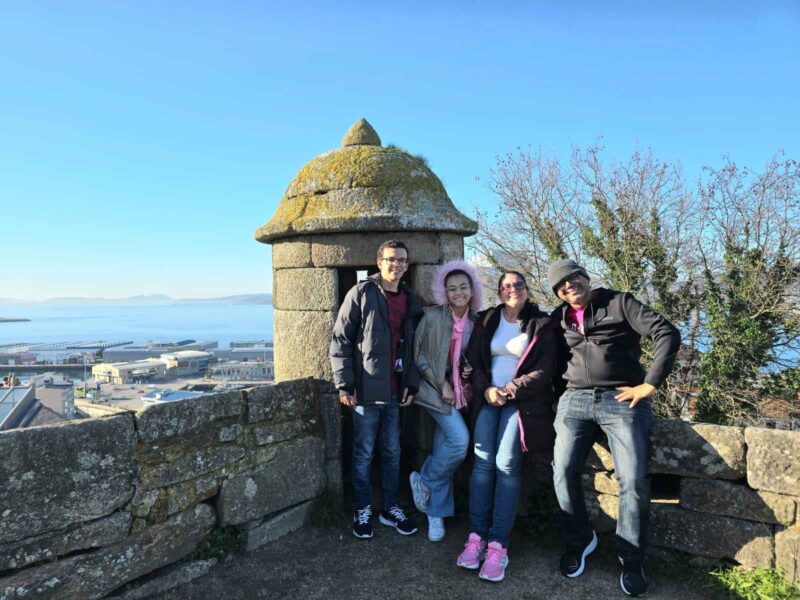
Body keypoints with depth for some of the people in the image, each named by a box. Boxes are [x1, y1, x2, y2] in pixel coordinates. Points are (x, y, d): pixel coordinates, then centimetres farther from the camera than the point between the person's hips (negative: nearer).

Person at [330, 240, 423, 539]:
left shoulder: (411, 301, 9)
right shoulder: (362, 294, -7)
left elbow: (412, 346, 14)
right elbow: (340, 340, -8)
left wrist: (411, 383, 5)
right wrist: (344, 384, -12)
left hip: (395, 391, 5)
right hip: (367, 389, -5)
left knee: (392, 452, 15)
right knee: (364, 454, 7)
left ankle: (390, 508, 30)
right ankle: (363, 510, 24)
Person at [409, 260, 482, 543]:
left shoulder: (477, 320, 2)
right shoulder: (432, 316, -10)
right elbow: (419, 354, -6)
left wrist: (471, 370, -6)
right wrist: (441, 384, -10)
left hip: (461, 391, 4)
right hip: (436, 388, -4)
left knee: (444, 450, 8)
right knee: (459, 440, -20)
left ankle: (436, 514, 21)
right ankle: (423, 481, 7)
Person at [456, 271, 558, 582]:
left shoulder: (542, 324, 1)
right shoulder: (487, 320, 10)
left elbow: (545, 370, -4)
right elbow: (475, 361, 8)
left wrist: (511, 391, -13)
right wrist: (487, 390, -10)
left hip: (522, 401, -3)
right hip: (489, 398, 3)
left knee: (506, 464, -14)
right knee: (483, 462, -9)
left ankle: (498, 543, -9)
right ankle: (477, 535, -3)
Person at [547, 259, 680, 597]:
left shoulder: (618, 303, 1)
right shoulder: (558, 318, 14)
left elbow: (667, 333, -6)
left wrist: (650, 384, -10)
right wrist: (561, 392, 6)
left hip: (622, 400, -3)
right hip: (575, 400, 3)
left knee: (634, 480, -11)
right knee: (563, 471, -10)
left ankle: (631, 561, 10)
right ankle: (580, 540, 14)